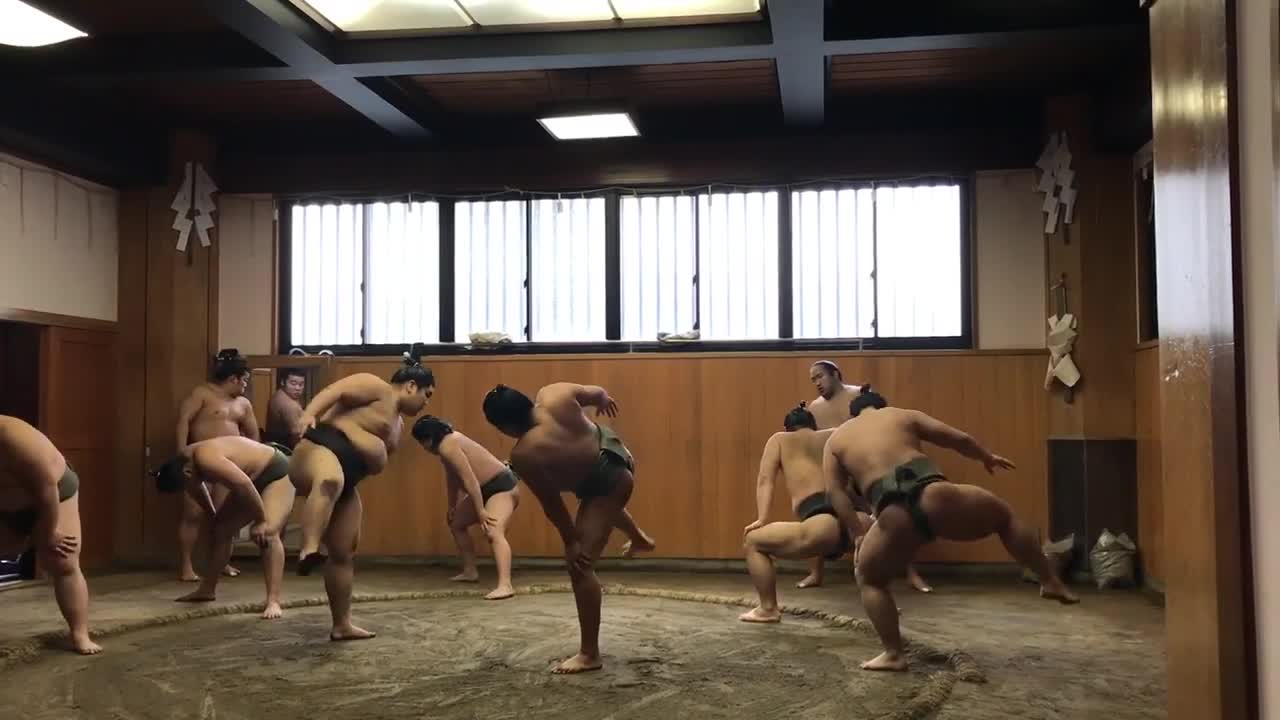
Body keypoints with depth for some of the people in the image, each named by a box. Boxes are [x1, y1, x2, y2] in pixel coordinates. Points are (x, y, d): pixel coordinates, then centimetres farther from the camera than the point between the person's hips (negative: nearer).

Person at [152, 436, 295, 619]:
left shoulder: (205, 459, -34)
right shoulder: (183, 460, -4)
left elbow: (244, 485, -39)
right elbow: (198, 489, 16)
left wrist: (260, 520, -30)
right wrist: (212, 517, 25)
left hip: (276, 474, -9)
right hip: (253, 479, 9)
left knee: (267, 534, -25)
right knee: (221, 528, 11)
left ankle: (273, 601, -28)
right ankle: (207, 589, 24)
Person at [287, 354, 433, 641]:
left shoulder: (397, 422, 28)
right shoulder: (376, 387, 1)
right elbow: (334, 391, -16)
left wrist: (378, 451, 5)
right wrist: (308, 414, -33)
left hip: (345, 482, 9)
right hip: (319, 449, -9)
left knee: (344, 552, 8)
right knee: (330, 481, -45)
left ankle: (342, 625, 17)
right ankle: (309, 551, -60)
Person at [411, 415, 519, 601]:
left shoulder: (447, 446, -19)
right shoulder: (450, 440, 12)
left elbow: (470, 480, -25)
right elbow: (452, 477, 23)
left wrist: (480, 512, -25)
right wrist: (451, 507, 30)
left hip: (502, 487, -11)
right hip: (487, 489, 11)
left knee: (494, 533, -32)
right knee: (456, 523, 24)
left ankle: (505, 585, -47)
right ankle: (470, 571, 32)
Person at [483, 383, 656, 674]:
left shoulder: (524, 455, -31)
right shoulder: (553, 394, -18)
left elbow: (552, 505, -21)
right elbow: (594, 392, 1)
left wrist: (570, 541, -9)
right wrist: (603, 399, 24)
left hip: (605, 484, -8)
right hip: (618, 458, 8)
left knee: (579, 565, -4)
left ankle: (590, 654, 1)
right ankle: (639, 537, 70)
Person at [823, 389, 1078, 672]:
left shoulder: (835, 439, 22)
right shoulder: (904, 415, 21)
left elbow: (836, 492, 10)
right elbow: (959, 439, 20)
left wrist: (857, 532, 12)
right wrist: (987, 457, 38)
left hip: (894, 516, -1)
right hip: (933, 497, 1)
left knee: (870, 580, 26)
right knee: (1004, 516, 30)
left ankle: (893, 654, 14)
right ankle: (1051, 582, 35)